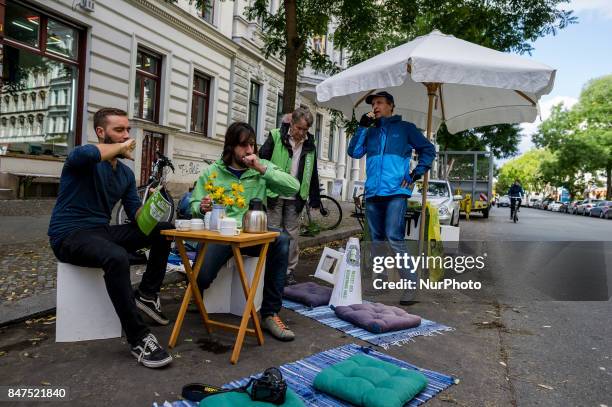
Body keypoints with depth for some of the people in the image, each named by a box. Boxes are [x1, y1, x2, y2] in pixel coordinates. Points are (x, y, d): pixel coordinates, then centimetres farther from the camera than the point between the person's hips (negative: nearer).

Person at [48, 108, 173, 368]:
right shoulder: (87, 161, -10)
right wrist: (120, 148, -20)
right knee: (116, 257, -38)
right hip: (70, 236, -7)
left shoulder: (126, 173, 11)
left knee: (165, 230, -2)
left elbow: (136, 214, 7)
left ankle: (146, 294, 4)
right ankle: (138, 338, -28)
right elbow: (83, 154, -38)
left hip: (102, 231, 8)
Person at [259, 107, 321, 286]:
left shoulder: (310, 145, 7)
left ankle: (289, 271, 16)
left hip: (295, 198, 3)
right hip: (274, 195, -3)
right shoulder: (276, 137, -4)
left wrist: (315, 198, 8)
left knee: (292, 235, 6)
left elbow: (313, 174, 12)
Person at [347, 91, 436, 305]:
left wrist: (417, 173, -2)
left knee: (394, 238, -17)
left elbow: (428, 149, 9)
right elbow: (354, 152, 6)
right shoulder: (370, 132, 18)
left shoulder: (405, 128, 8)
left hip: (396, 192, -5)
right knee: (377, 241, 11)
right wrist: (362, 127, 0)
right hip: (372, 194, 5)